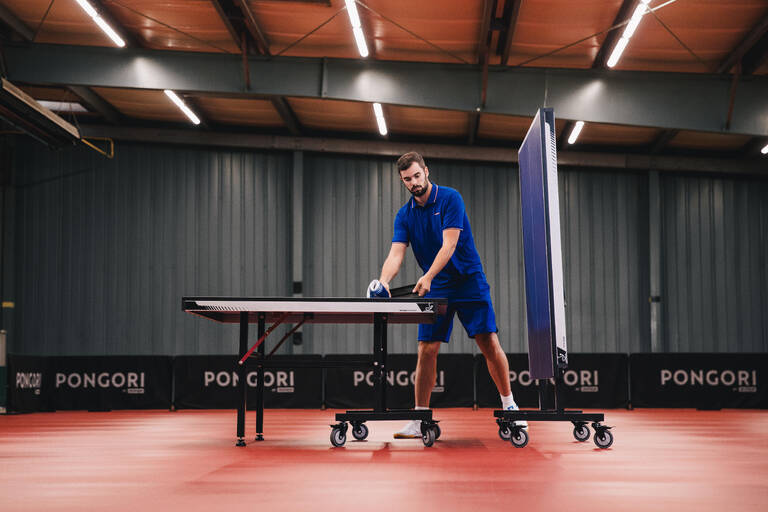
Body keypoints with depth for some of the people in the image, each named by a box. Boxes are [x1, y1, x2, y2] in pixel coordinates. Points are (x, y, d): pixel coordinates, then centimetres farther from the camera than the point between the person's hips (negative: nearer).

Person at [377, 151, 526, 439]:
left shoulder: (450, 199, -10)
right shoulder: (404, 216, 4)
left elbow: (449, 245, -19)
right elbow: (396, 254, -6)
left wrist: (428, 277, -31)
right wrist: (383, 281, -27)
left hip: (469, 283, -3)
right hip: (435, 290, 3)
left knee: (489, 343, -7)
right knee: (427, 350, -4)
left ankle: (509, 407, 10)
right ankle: (419, 421, 3)